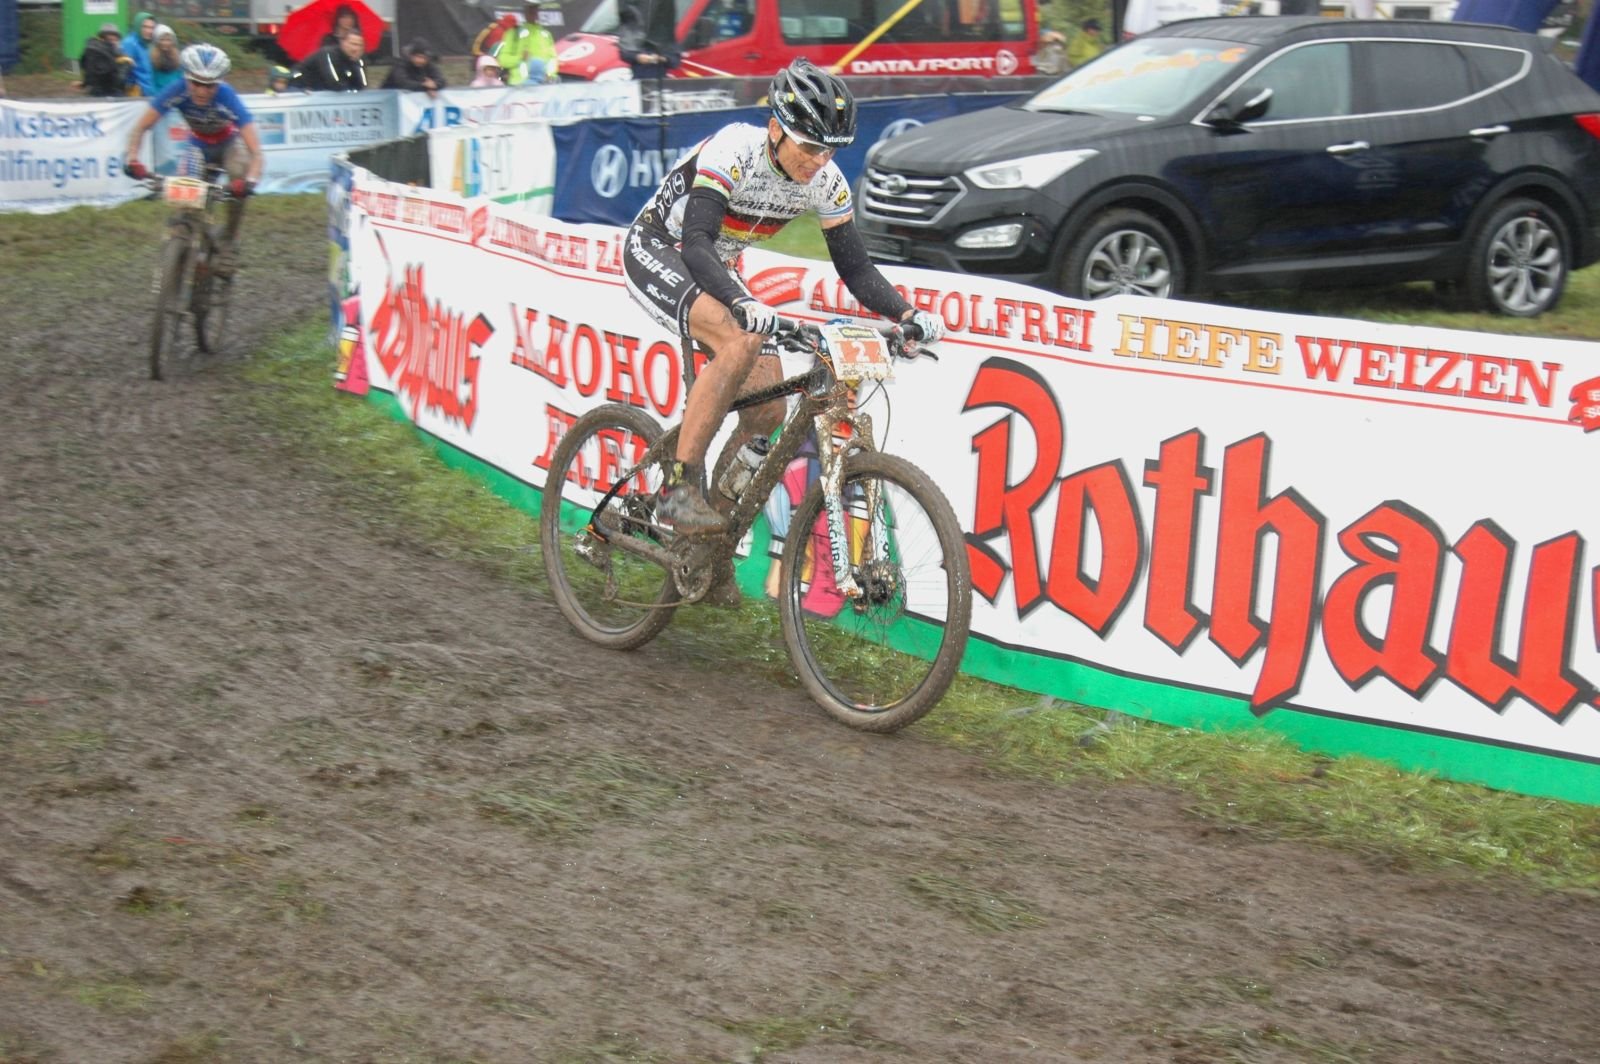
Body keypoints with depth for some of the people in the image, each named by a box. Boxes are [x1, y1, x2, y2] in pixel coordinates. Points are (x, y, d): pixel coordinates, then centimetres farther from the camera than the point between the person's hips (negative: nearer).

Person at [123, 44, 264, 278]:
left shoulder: (227, 97, -36)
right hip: (198, 144, 2)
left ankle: (230, 242, -13)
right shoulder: (178, 92, -31)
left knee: (238, 180, -32)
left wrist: (250, 180, -60)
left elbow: (255, 151, -41)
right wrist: (133, 159, -43)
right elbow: (140, 128, -25)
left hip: (229, 142, -2)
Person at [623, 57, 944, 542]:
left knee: (768, 406, -5)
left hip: (713, 269, 7)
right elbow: (696, 244, -40)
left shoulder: (825, 182, -12)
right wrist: (743, 303, -56)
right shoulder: (734, 151, -30)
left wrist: (908, 314, -24)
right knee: (741, 341, -33)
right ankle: (678, 488, -27)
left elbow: (856, 269, -7)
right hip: (657, 251, -7)